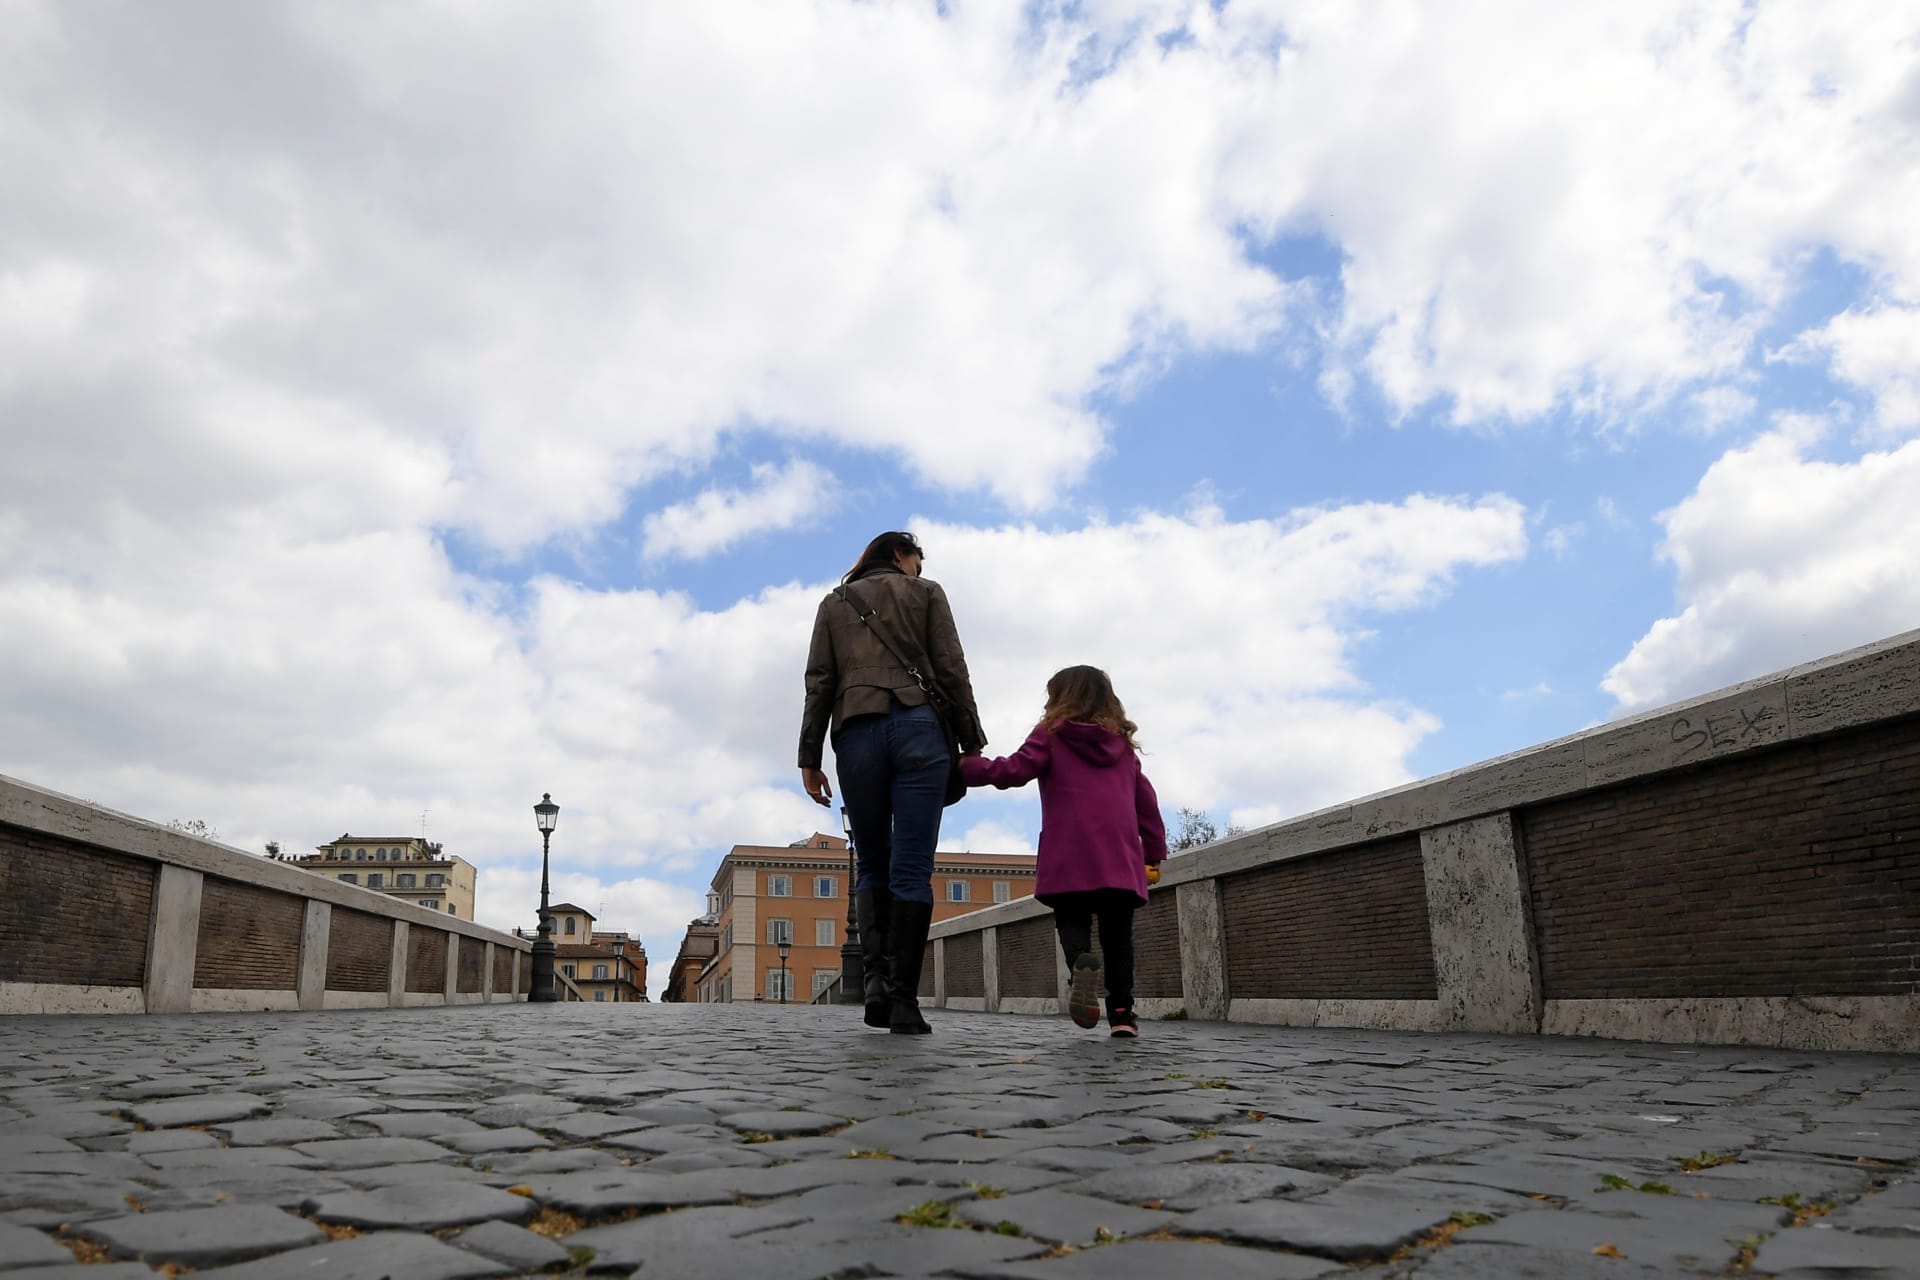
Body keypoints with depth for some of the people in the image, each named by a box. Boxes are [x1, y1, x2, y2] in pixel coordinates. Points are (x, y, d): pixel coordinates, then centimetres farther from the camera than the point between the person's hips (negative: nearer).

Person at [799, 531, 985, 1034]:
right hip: (918, 729, -2)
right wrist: (971, 742, 5)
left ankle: (875, 973, -6)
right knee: (912, 870, -4)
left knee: (871, 864, 13)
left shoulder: (834, 603, 22)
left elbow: (819, 683, 11)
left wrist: (809, 757, 7)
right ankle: (903, 1000, -10)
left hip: (856, 734, 2)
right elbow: (952, 670, 5)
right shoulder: (926, 592, 16)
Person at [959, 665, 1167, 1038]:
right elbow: (1145, 801, 20)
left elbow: (1014, 770, -5)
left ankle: (1082, 963, -28)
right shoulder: (1123, 743, 21)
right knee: (1117, 931, 9)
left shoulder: (1052, 734, 8)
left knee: (1072, 922, 3)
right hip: (1120, 859, 3)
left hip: (1070, 858, -3)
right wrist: (1155, 851, 24)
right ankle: (1121, 1010, 2)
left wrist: (967, 767, 4)